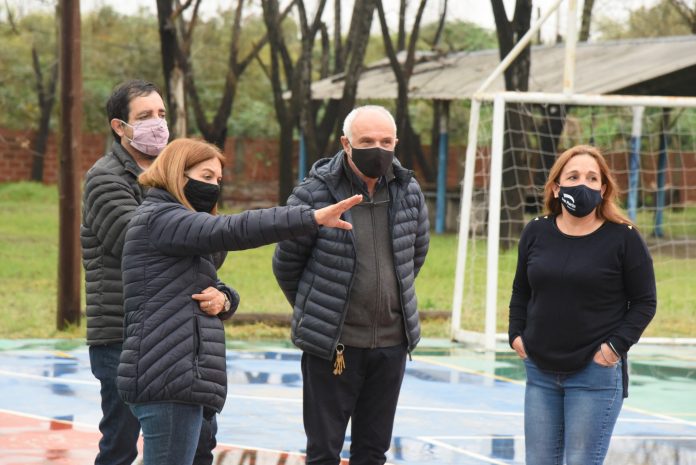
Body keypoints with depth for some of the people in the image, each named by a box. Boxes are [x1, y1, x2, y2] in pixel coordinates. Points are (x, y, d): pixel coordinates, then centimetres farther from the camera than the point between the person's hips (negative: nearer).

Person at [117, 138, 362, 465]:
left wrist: (220, 299, -4)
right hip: (168, 379, -10)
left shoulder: (176, 224, 23)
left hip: (180, 377, 10)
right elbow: (232, 229, -23)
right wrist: (313, 218, -31)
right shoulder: (159, 219, -9)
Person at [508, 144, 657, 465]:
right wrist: (516, 334, 6)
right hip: (541, 372, 5)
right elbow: (521, 291, 18)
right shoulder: (536, 233, 6)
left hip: (596, 375, -4)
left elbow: (645, 302, -1)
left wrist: (616, 345, -11)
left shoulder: (623, 238, -6)